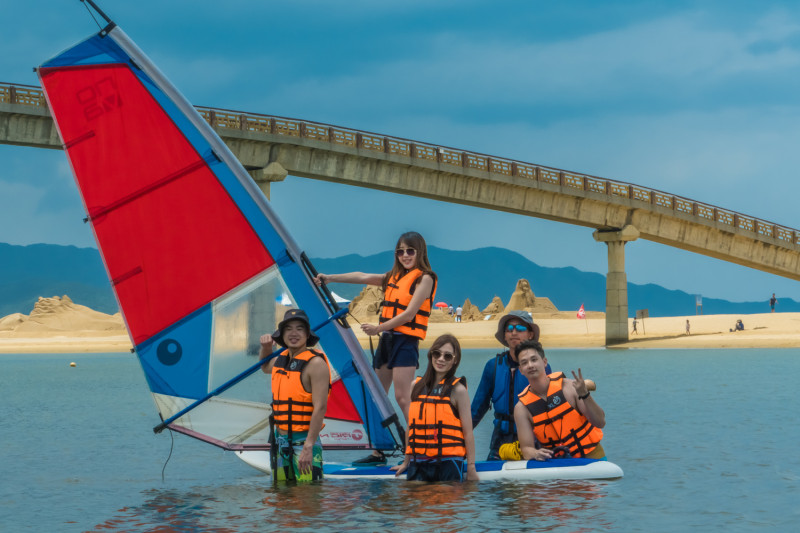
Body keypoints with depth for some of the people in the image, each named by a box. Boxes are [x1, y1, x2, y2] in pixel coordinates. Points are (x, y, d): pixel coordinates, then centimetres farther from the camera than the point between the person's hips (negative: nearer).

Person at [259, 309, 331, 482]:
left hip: (303, 441, -8)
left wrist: (308, 447, -25)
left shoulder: (316, 364, -13)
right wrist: (266, 348, 16)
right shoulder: (281, 359, 12)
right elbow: (265, 368, 38)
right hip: (279, 442, 8)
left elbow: (320, 407, -19)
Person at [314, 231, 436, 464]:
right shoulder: (394, 277, 18)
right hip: (387, 340, 8)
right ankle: (378, 452, 13)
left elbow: (408, 314, -13)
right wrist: (330, 278, 10)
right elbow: (363, 277, 17)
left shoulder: (424, 278, -6)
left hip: (405, 340, -8)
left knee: (402, 398, -16)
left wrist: (378, 328, -13)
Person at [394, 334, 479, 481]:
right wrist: (406, 462, 18)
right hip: (418, 464, 4)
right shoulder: (417, 386, 12)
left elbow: (468, 432, -3)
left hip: (448, 463, -4)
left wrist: (471, 469, -8)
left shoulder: (458, 390, -1)